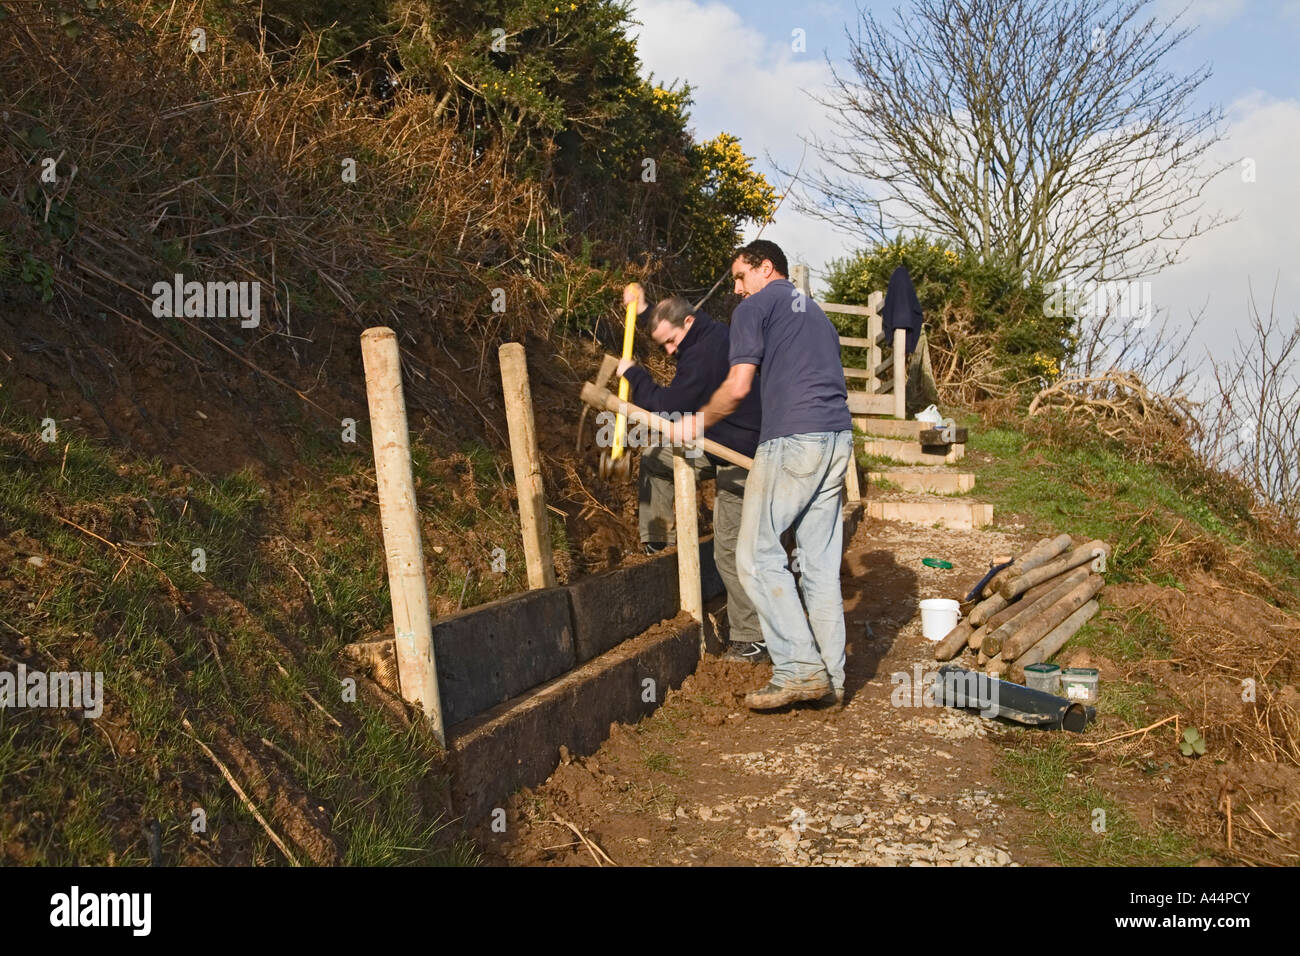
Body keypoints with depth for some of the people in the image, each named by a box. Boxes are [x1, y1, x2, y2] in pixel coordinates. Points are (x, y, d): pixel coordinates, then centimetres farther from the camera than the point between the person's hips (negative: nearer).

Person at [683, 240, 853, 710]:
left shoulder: (754, 308, 2)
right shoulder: (815, 311, 27)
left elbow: (738, 387, -9)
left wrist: (700, 421, 9)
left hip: (792, 439, -8)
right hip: (837, 438, 8)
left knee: (758, 556, -3)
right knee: (820, 561, 9)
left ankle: (799, 667, -9)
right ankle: (832, 676, 10)